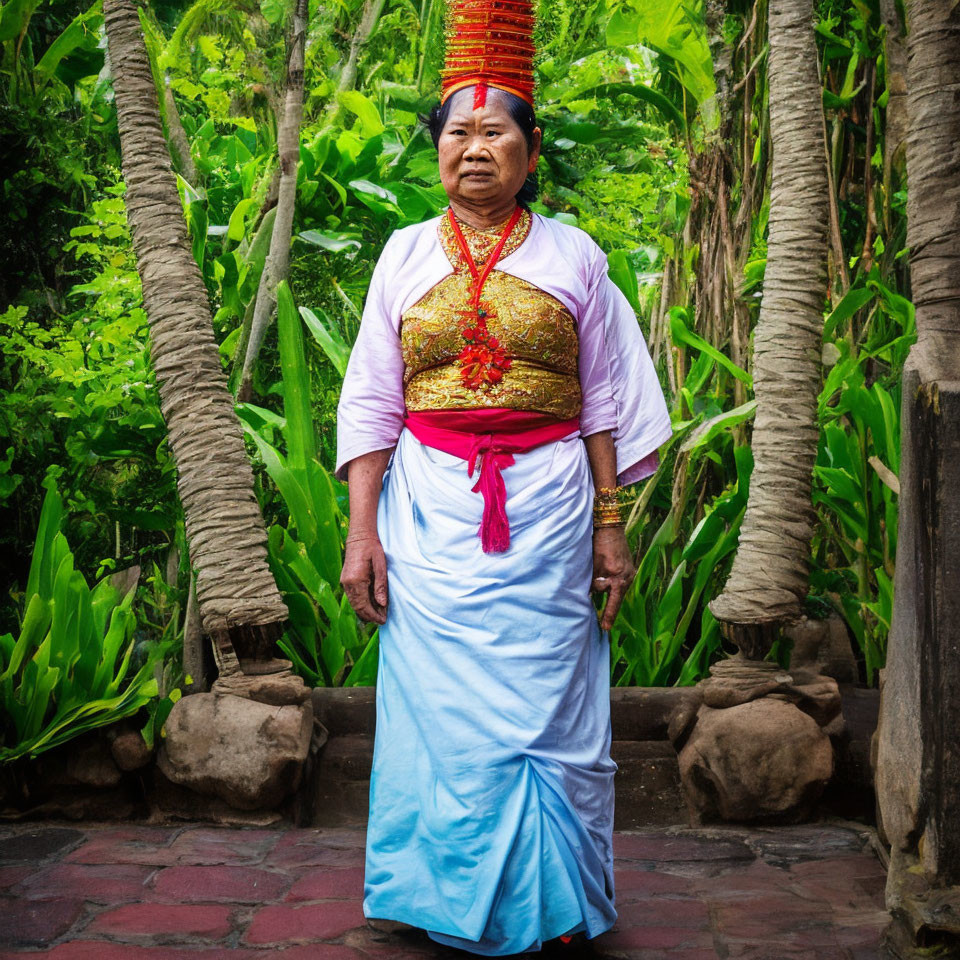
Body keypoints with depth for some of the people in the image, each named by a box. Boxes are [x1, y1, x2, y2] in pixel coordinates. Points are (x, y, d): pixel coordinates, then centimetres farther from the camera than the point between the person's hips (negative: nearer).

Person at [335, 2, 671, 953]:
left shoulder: (572, 256, 7)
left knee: (545, 711, -1)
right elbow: (370, 402, 7)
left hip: (549, 507, -1)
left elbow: (607, 402, 7)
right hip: (431, 507, 1)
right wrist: (362, 529, -1)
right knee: (443, 711, 1)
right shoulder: (406, 254, 9)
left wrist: (611, 526, 1)